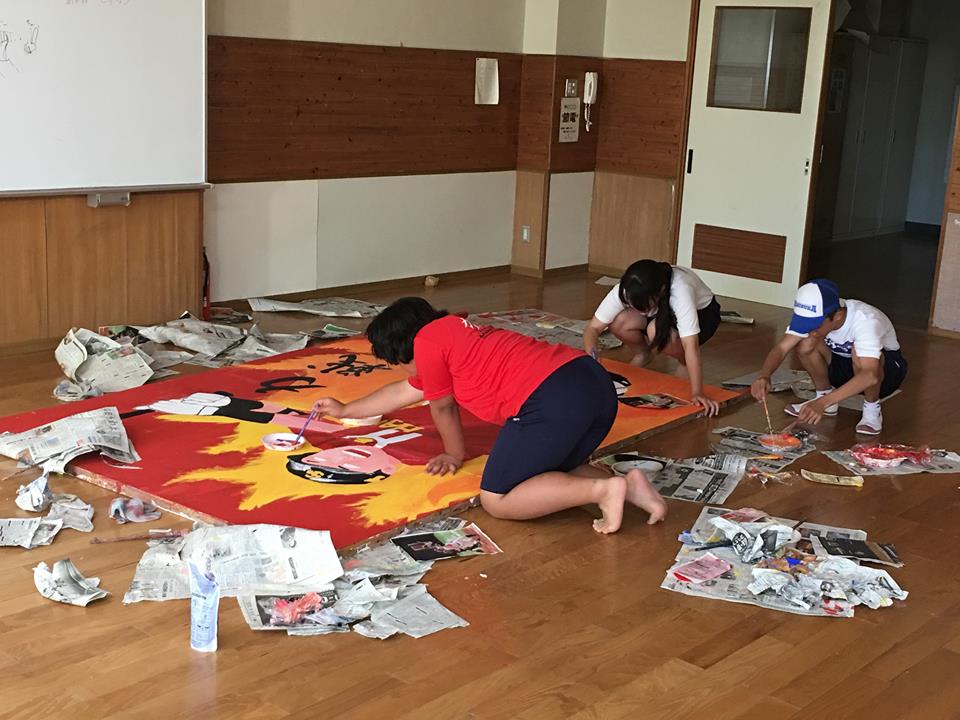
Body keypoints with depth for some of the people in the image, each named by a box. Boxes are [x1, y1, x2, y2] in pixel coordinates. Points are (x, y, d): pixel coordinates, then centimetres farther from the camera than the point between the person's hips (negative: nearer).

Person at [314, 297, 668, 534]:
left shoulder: (426, 340, 5)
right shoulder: (453, 332, 33)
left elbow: (443, 407, 15)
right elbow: (405, 391, 47)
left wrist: (454, 456, 34)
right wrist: (344, 410, 58)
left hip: (552, 399, -9)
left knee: (496, 500, 0)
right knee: (551, 471, 30)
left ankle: (602, 490, -14)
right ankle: (627, 486, 5)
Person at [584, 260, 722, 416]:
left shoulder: (680, 291, -42)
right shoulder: (624, 291, -30)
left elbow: (690, 345, -46)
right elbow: (593, 327, -26)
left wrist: (697, 393, -52)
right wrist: (590, 354, -46)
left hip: (701, 312, -4)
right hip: (662, 314, 4)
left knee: (657, 332, -36)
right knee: (618, 321, -26)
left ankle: (686, 362, -4)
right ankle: (642, 354, 5)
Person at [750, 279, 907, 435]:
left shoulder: (865, 320, -38)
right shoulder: (812, 316, -22)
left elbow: (869, 376, -50)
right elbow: (781, 348, -26)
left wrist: (822, 403, -60)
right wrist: (764, 376, -48)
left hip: (886, 370, -5)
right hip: (844, 368, 5)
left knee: (859, 353, -39)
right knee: (806, 343, -23)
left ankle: (872, 410, -13)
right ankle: (825, 393, 1)